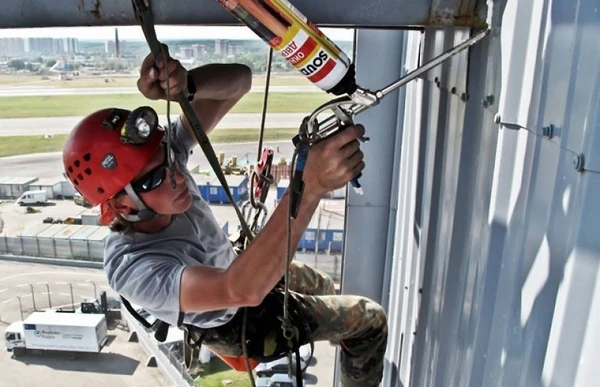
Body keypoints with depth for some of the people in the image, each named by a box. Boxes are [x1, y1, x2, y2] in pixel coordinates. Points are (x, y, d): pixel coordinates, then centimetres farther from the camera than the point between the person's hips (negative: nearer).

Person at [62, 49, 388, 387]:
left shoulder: (166, 152, -26)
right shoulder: (132, 267, -42)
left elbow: (239, 79, -28)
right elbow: (243, 290, -58)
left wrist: (185, 83, -51)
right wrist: (311, 186, -71)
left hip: (237, 265, 6)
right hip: (237, 322, -5)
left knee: (323, 287, 32)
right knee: (371, 320, 4)